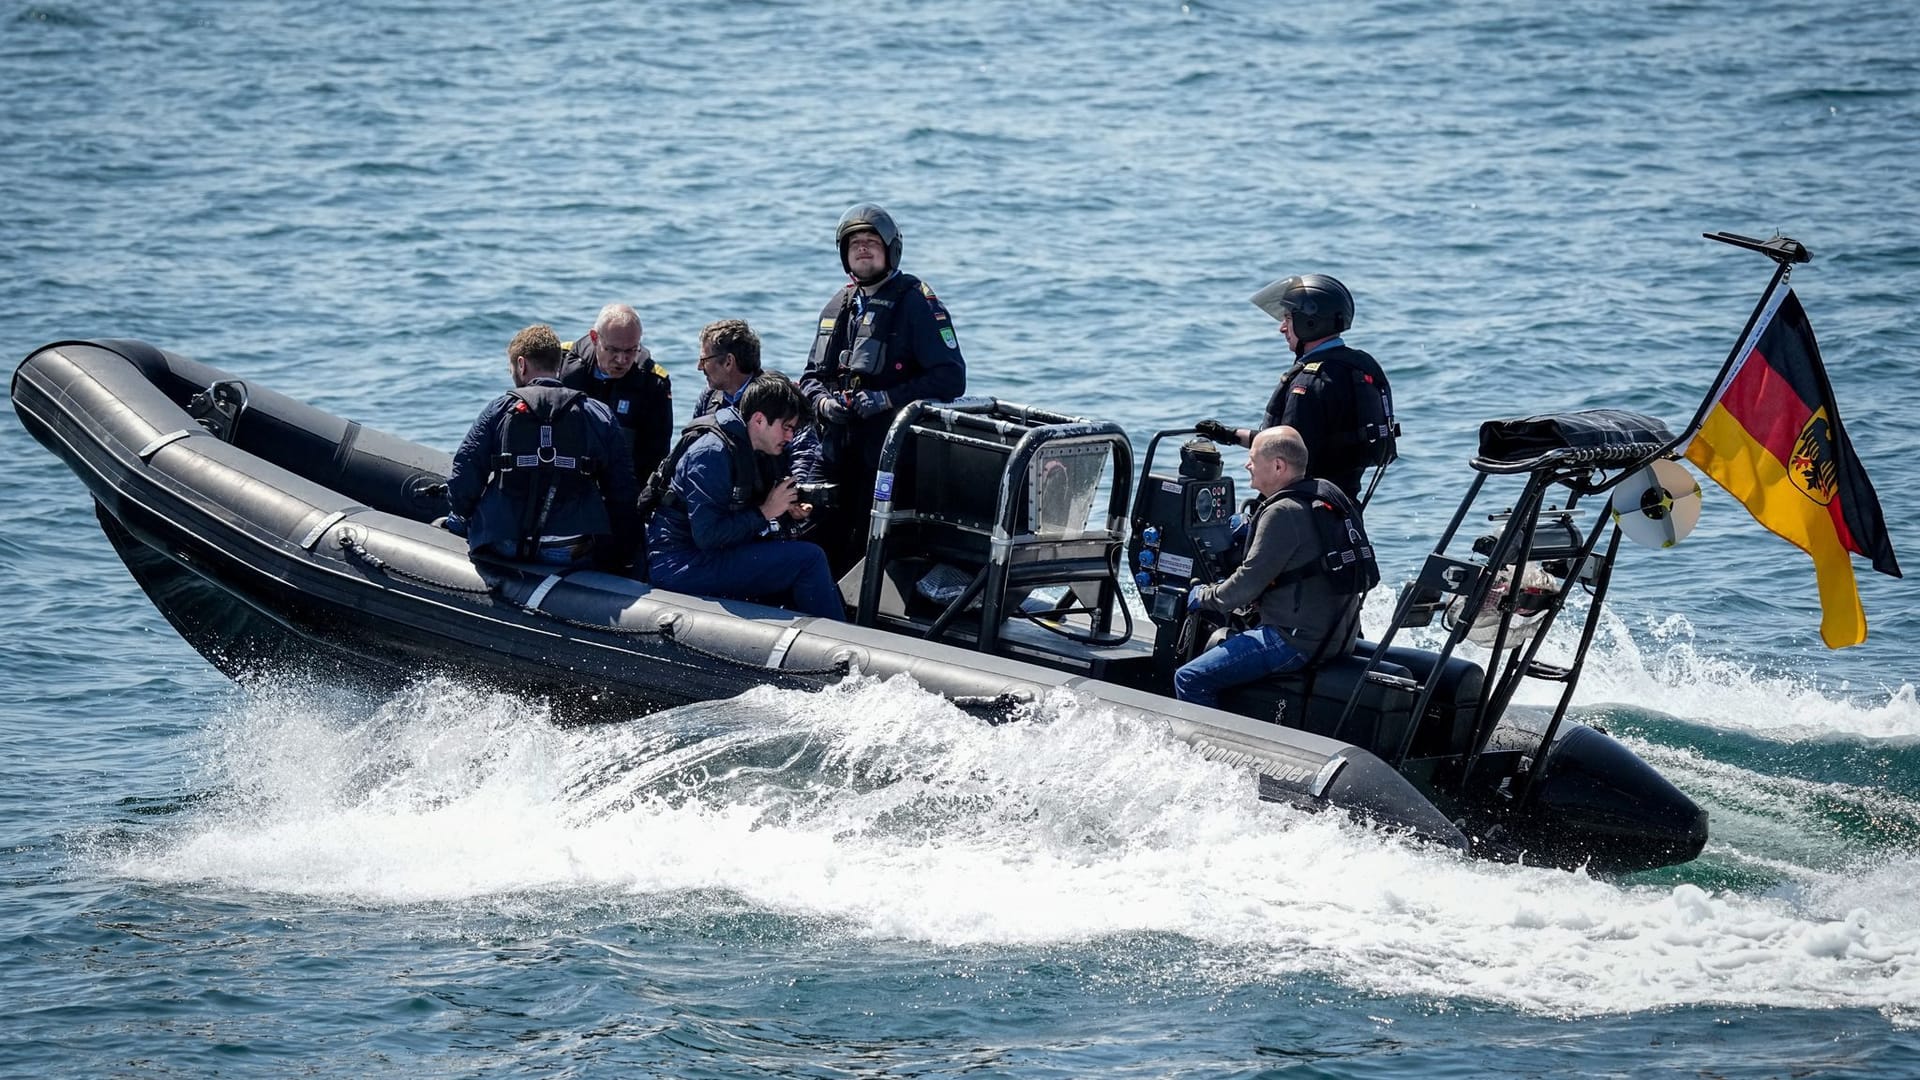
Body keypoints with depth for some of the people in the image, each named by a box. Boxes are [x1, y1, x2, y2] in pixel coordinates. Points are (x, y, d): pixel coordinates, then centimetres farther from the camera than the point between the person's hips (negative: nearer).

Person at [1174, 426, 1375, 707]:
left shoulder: (1283, 513, -18)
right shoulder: (1328, 493, 10)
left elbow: (1248, 583, -16)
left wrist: (1205, 597, 2)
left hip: (1298, 641, -11)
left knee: (1189, 680, -12)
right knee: (1219, 639, 31)